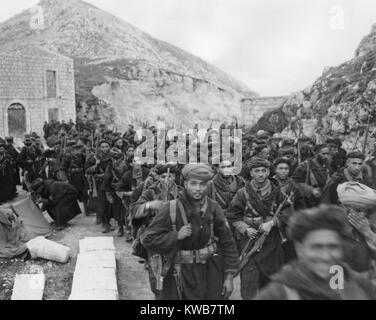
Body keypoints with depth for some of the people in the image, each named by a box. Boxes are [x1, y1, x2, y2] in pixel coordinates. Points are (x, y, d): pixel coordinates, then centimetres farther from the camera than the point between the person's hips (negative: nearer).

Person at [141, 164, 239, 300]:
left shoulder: (213, 208, -3)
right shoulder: (171, 210, -12)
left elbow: (227, 242, 3)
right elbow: (147, 239, -11)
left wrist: (229, 276, 1)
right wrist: (177, 236, -20)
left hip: (212, 272, 3)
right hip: (183, 274, -2)